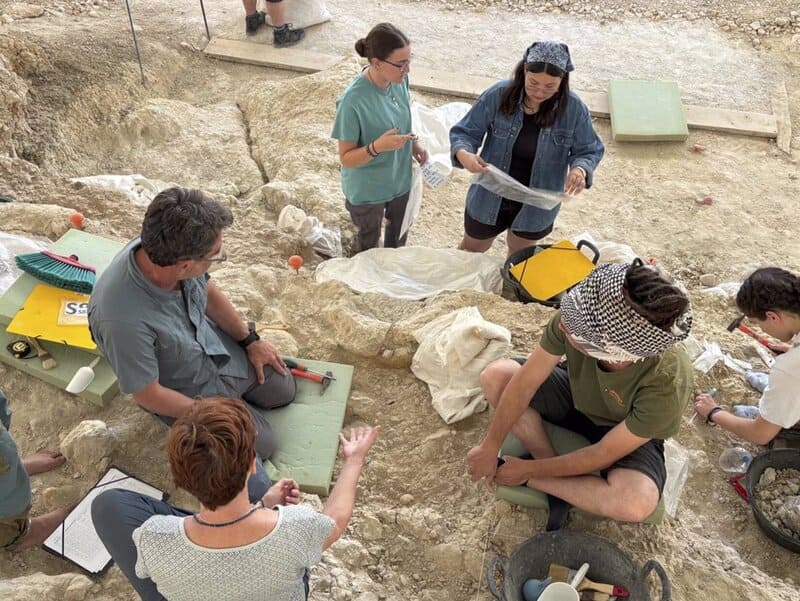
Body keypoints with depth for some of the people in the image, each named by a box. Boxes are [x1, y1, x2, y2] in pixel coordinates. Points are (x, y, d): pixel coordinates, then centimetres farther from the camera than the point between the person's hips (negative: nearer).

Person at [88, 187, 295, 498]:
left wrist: (250, 340, 6)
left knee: (284, 391, 20)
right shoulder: (123, 320, -44)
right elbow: (147, 395, -26)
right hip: (188, 390, -5)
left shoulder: (166, 250, -26)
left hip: (218, 345, 5)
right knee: (262, 446, 6)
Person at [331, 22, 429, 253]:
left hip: (400, 179, 6)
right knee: (369, 244, 23)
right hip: (367, 190, -6)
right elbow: (346, 158, -25)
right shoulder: (353, 100, -34)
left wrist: (414, 144, -11)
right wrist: (377, 147, -42)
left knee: (399, 234, 31)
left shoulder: (400, 80, -15)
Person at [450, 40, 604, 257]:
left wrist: (580, 169, -31)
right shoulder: (498, 95, -21)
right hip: (490, 198, 0)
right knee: (472, 250, 25)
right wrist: (463, 154, -37)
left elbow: (589, 150, -7)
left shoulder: (573, 108, -18)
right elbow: (465, 132, -13)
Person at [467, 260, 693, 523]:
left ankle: (532, 480, -10)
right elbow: (525, 383, -20)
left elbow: (603, 455, -27)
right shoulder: (575, 318, -33)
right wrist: (489, 448, -15)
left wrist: (529, 470, -18)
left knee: (637, 503, -34)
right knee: (495, 376, -17)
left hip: (630, 435, -3)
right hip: (578, 400, 3)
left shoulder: (668, 383, -39)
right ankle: (554, 469, -10)